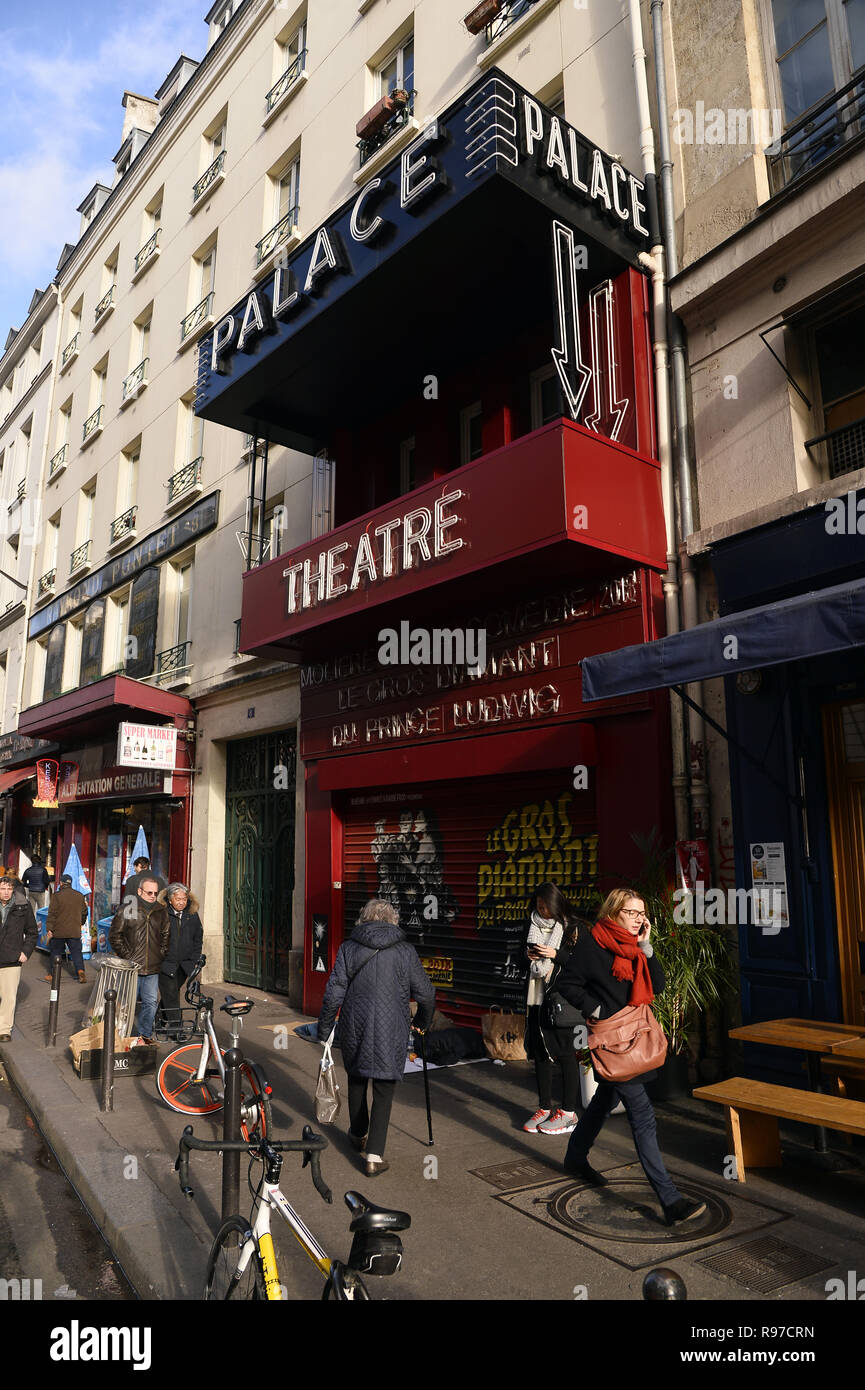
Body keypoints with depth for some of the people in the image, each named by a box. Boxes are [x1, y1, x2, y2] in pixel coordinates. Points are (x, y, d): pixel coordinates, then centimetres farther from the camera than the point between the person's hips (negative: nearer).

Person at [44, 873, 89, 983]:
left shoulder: (57, 896, -9)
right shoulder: (80, 896, 5)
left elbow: (52, 914, -10)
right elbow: (84, 913, 15)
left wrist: (49, 929, -6)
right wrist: (81, 924, 30)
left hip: (59, 931, -3)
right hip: (75, 931, 3)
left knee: (55, 952, 13)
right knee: (76, 952, 5)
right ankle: (80, 971, -11)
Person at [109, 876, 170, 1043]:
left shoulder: (161, 911, 8)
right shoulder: (127, 910, -5)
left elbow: (166, 935, 19)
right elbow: (114, 935, -3)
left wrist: (162, 954, 9)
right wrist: (125, 955, -7)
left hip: (152, 968, 4)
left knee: (151, 1002, 9)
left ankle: (146, 1034, 24)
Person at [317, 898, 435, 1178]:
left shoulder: (348, 948, -3)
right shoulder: (405, 951, -4)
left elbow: (333, 995, -5)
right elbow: (426, 994, 1)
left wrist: (324, 1032, 4)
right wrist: (422, 1023, 18)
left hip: (354, 1028, 2)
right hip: (391, 1033, -2)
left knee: (356, 1080, 23)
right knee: (384, 1090, 6)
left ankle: (358, 1135, 41)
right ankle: (374, 1155, -1)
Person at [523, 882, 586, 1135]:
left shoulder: (573, 927, -7)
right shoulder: (535, 925, 10)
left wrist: (555, 955, -19)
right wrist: (530, 956, 0)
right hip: (538, 997, 6)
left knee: (565, 1052, 0)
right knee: (539, 1051, 11)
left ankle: (568, 1112, 11)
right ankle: (544, 1107, 23)